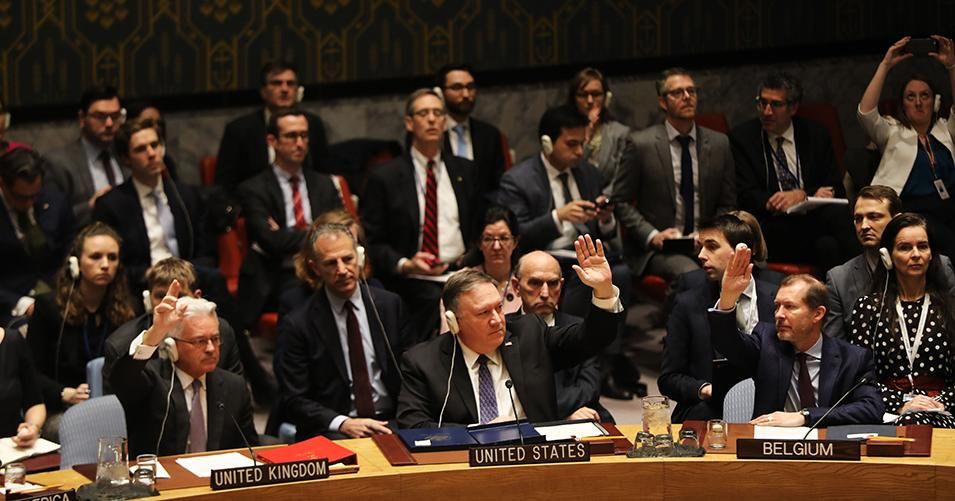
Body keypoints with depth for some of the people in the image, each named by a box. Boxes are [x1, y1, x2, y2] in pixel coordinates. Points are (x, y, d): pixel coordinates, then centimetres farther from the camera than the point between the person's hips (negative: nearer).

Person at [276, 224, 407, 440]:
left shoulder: (389, 305, 8)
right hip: (330, 430, -3)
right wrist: (342, 423, -17)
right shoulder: (297, 325, -1)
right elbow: (295, 400, -2)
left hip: (391, 422, 3)